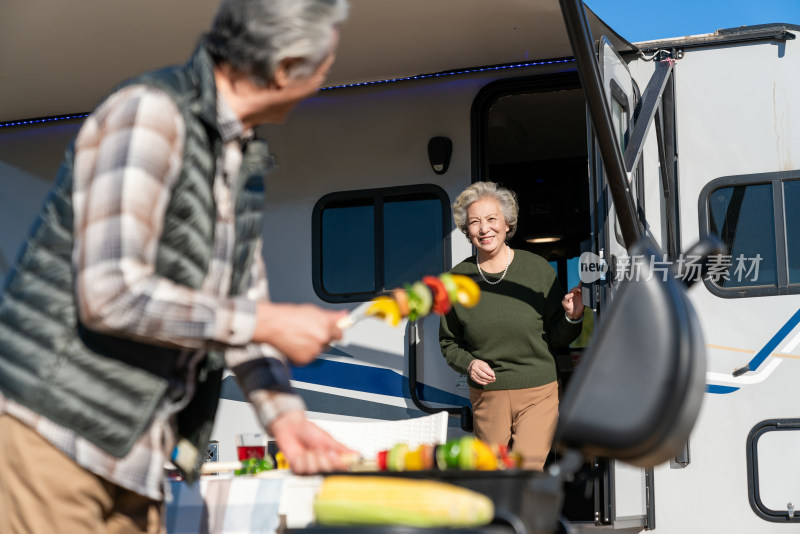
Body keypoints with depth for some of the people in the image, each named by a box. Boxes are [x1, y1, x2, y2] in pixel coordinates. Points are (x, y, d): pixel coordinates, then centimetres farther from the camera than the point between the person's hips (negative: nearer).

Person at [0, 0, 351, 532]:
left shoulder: (247, 158, 12)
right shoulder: (149, 114, -17)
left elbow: (241, 301, 15)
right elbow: (112, 295, -25)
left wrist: (282, 411, 0)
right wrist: (265, 323, -18)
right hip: (50, 430, -9)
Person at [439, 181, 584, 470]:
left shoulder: (538, 269, -2)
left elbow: (557, 339, 4)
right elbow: (448, 341, 13)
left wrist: (572, 317, -16)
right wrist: (468, 363, -7)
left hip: (539, 393, -2)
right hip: (486, 396, 2)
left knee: (526, 469, -18)